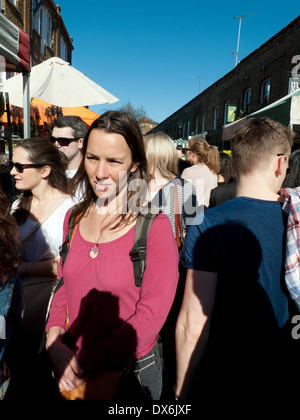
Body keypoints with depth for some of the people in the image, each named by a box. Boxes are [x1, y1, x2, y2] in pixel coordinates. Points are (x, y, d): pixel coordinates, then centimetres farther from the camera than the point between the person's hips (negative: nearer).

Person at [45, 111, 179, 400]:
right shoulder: (74, 218, -2)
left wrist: (87, 362, -17)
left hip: (132, 368, -4)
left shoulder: (154, 227, -20)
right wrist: (54, 343, -9)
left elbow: (151, 314, -19)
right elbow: (64, 287, 5)